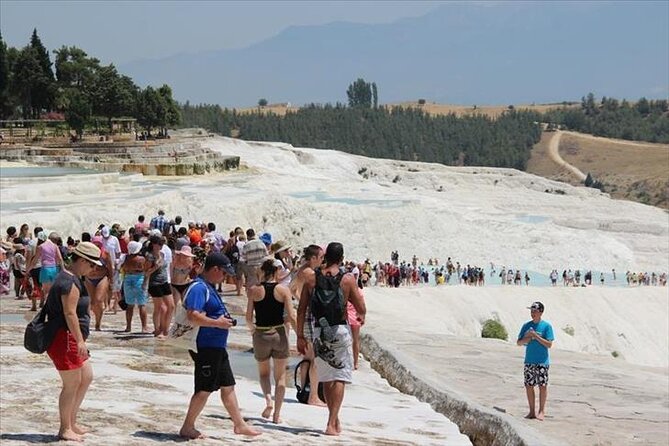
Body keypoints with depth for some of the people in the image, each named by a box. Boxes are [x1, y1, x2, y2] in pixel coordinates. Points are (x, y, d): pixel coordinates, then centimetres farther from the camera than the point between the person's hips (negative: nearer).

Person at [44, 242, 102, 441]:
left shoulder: (67, 277, 16)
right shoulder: (70, 283, -18)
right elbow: (70, 314, -24)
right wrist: (80, 341, -27)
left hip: (71, 340, 11)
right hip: (64, 339, -11)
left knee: (86, 377, 17)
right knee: (72, 384, -4)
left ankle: (71, 421, 23)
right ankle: (65, 429, 6)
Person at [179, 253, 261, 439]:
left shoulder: (209, 287, 16)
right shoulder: (199, 288, -18)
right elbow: (193, 317, -29)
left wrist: (224, 319, 12)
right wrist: (218, 323, -22)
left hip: (217, 347, 10)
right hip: (206, 346, -10)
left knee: (228, 386, 15)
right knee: (204, 389, -3)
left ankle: (240, 424, 22)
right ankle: (187, 428, 7)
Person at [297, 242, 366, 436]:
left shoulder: (311, 277, 0)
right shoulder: (347, 279, -6)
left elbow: (301, 309, 0)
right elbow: (361, 309, -3)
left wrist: (300, 336, 7)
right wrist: (361, 317, 21)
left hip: (319, 332, 3)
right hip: (340, 331, -3)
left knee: (326, 379, 16)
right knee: (339, 379, 1)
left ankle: (335, 420, 27)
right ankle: (332, 424, -9)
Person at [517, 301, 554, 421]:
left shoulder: (546, 326, -4)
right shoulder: (526, 325, 8)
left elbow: (549, 344, -10)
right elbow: (519, 342, 10)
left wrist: (536, 336, -16)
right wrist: (527, 338, -9)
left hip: (542, 362, -4)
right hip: (529, 361, 4)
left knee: (542, 385, -2)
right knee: (529, 385, 4)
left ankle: (541, 411, 6)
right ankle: (532, 412, 12)